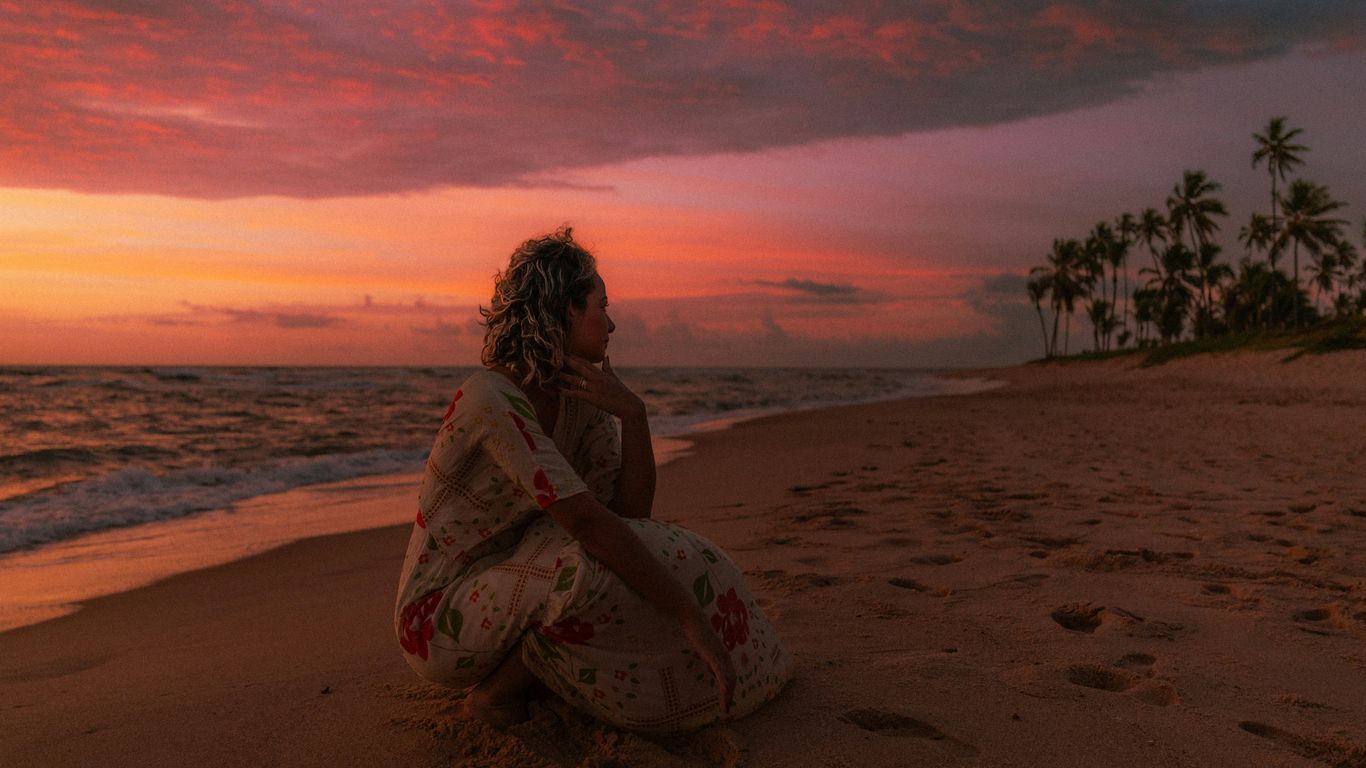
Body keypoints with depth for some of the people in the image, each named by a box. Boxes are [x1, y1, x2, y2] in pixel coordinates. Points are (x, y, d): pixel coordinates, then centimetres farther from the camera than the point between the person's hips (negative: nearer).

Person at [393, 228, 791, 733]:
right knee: (596, 564, -30)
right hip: (438, 619, -8)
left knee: (647, 554, -2)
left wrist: (632, 414, -19)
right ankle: (497, 691, -7)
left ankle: (524, 666, 5)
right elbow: (586, 520, -32)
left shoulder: (580, 399, 1)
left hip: (504, 587, 8)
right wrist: (689, 614, -32)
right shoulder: (492, 398, -25)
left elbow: (632, 511, -5)